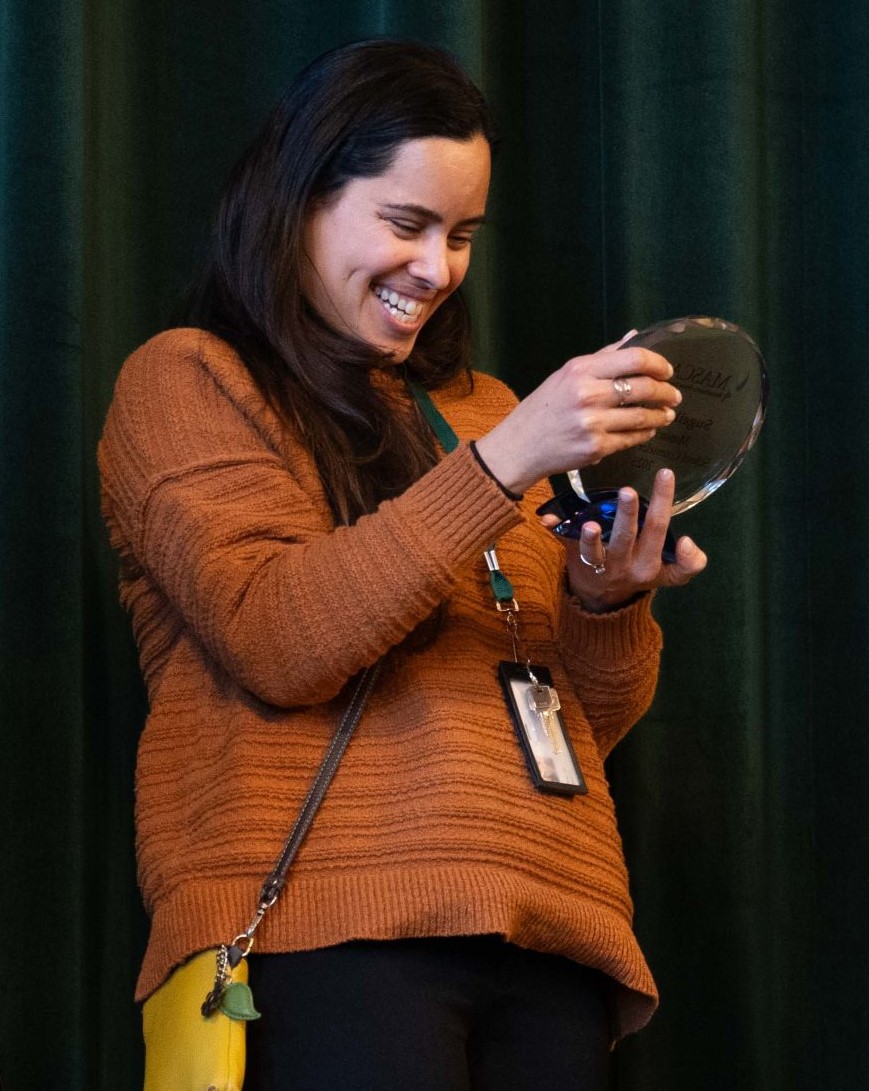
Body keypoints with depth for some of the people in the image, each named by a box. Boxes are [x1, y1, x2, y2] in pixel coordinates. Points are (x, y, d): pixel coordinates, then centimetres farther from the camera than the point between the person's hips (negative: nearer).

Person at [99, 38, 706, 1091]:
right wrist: (504, 461, -15)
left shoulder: (480, 408, 24)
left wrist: (608, 601, -1)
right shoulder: (185, 381, 7)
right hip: (327, 929, -5)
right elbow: (276, 642, -11)